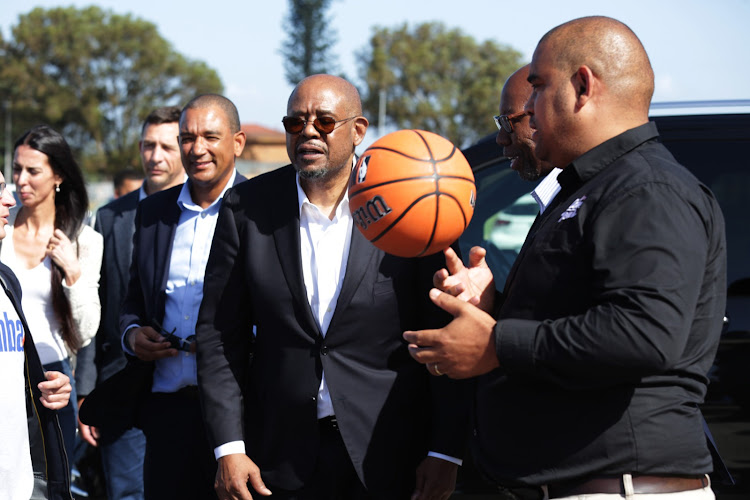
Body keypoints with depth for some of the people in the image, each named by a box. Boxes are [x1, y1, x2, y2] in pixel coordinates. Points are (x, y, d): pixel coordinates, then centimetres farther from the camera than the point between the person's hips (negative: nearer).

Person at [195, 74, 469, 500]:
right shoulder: (247, 207, 2)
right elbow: (220, 334, 3)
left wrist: (445, 453, -7)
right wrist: (229, 447, -4)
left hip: (390, 453, -1)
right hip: (284, 453, 2)